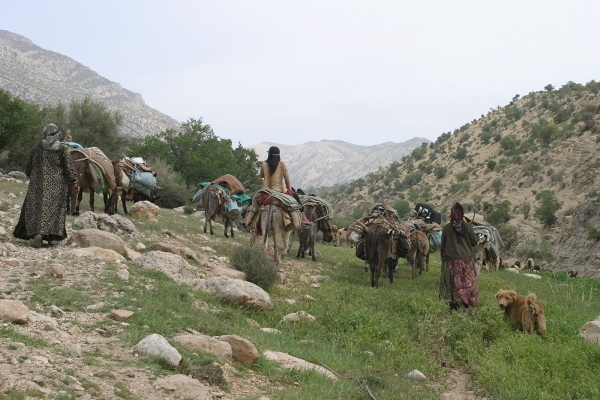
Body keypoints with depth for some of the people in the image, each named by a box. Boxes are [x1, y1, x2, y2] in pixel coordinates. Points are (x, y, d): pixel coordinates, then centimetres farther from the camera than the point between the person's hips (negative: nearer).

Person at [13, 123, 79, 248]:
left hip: (37, 184, 1)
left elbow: (28, 165, 11)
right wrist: (74, 182, 6)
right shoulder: (62, 149, -3)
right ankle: (53, 236, 1)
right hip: (57, 185, -1)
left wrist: (31, 176, 28)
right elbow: (69, 167, -2)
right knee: (55, 208, 5)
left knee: (35, 208, 3)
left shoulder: (37, 147, 2)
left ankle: (37, 232, -16)